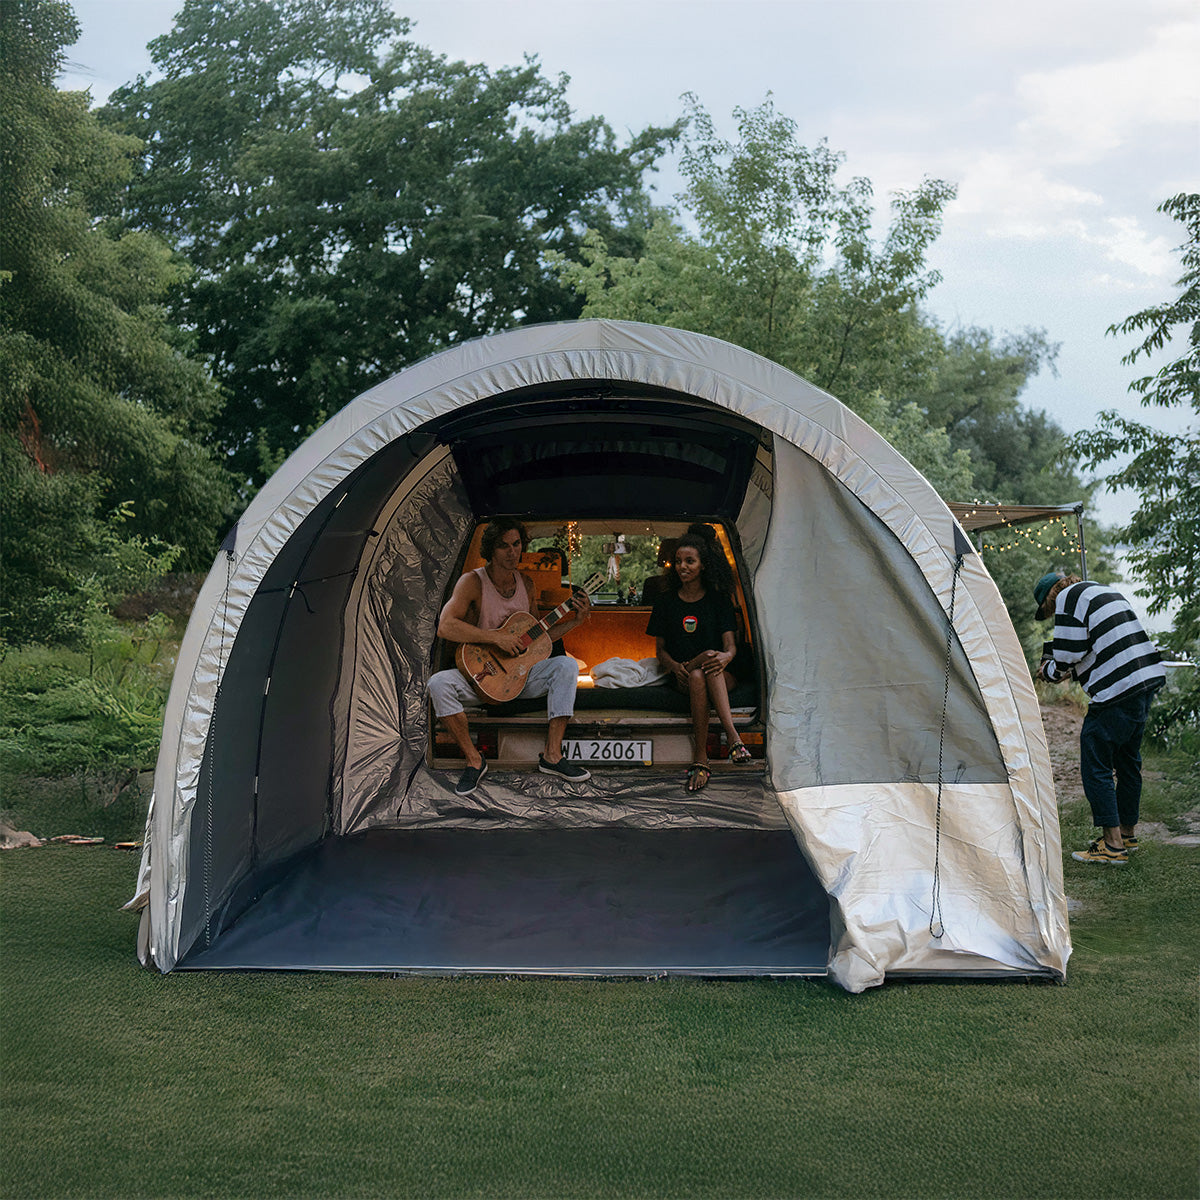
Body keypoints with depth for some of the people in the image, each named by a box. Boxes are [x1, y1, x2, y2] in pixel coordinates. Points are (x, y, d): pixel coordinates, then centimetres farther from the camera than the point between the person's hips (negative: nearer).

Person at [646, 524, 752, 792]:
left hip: (722, 677, 0)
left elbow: (730, 644, -2)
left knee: (708, 666, -39)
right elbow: (660, 649, 11)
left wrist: (726, 657, -29)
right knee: (697, 676, -38)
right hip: (681, 676, 0)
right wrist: (675, 666, -13)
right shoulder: (665, 601, 10)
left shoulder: (718, 599, 7)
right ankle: (732, 736, -48)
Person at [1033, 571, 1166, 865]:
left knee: (1095, 765, -3)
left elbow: (1069, 652, -10)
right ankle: (1128, 833, 30)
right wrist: (1073, 672, 25)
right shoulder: (1107, 593, 24)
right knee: (1127, 760, 20)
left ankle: (1112, 845, -3)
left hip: (1116, 691, -10)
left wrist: (1049, 672, 10)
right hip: (1148, 677, 10)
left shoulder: (1069, 597, -4)